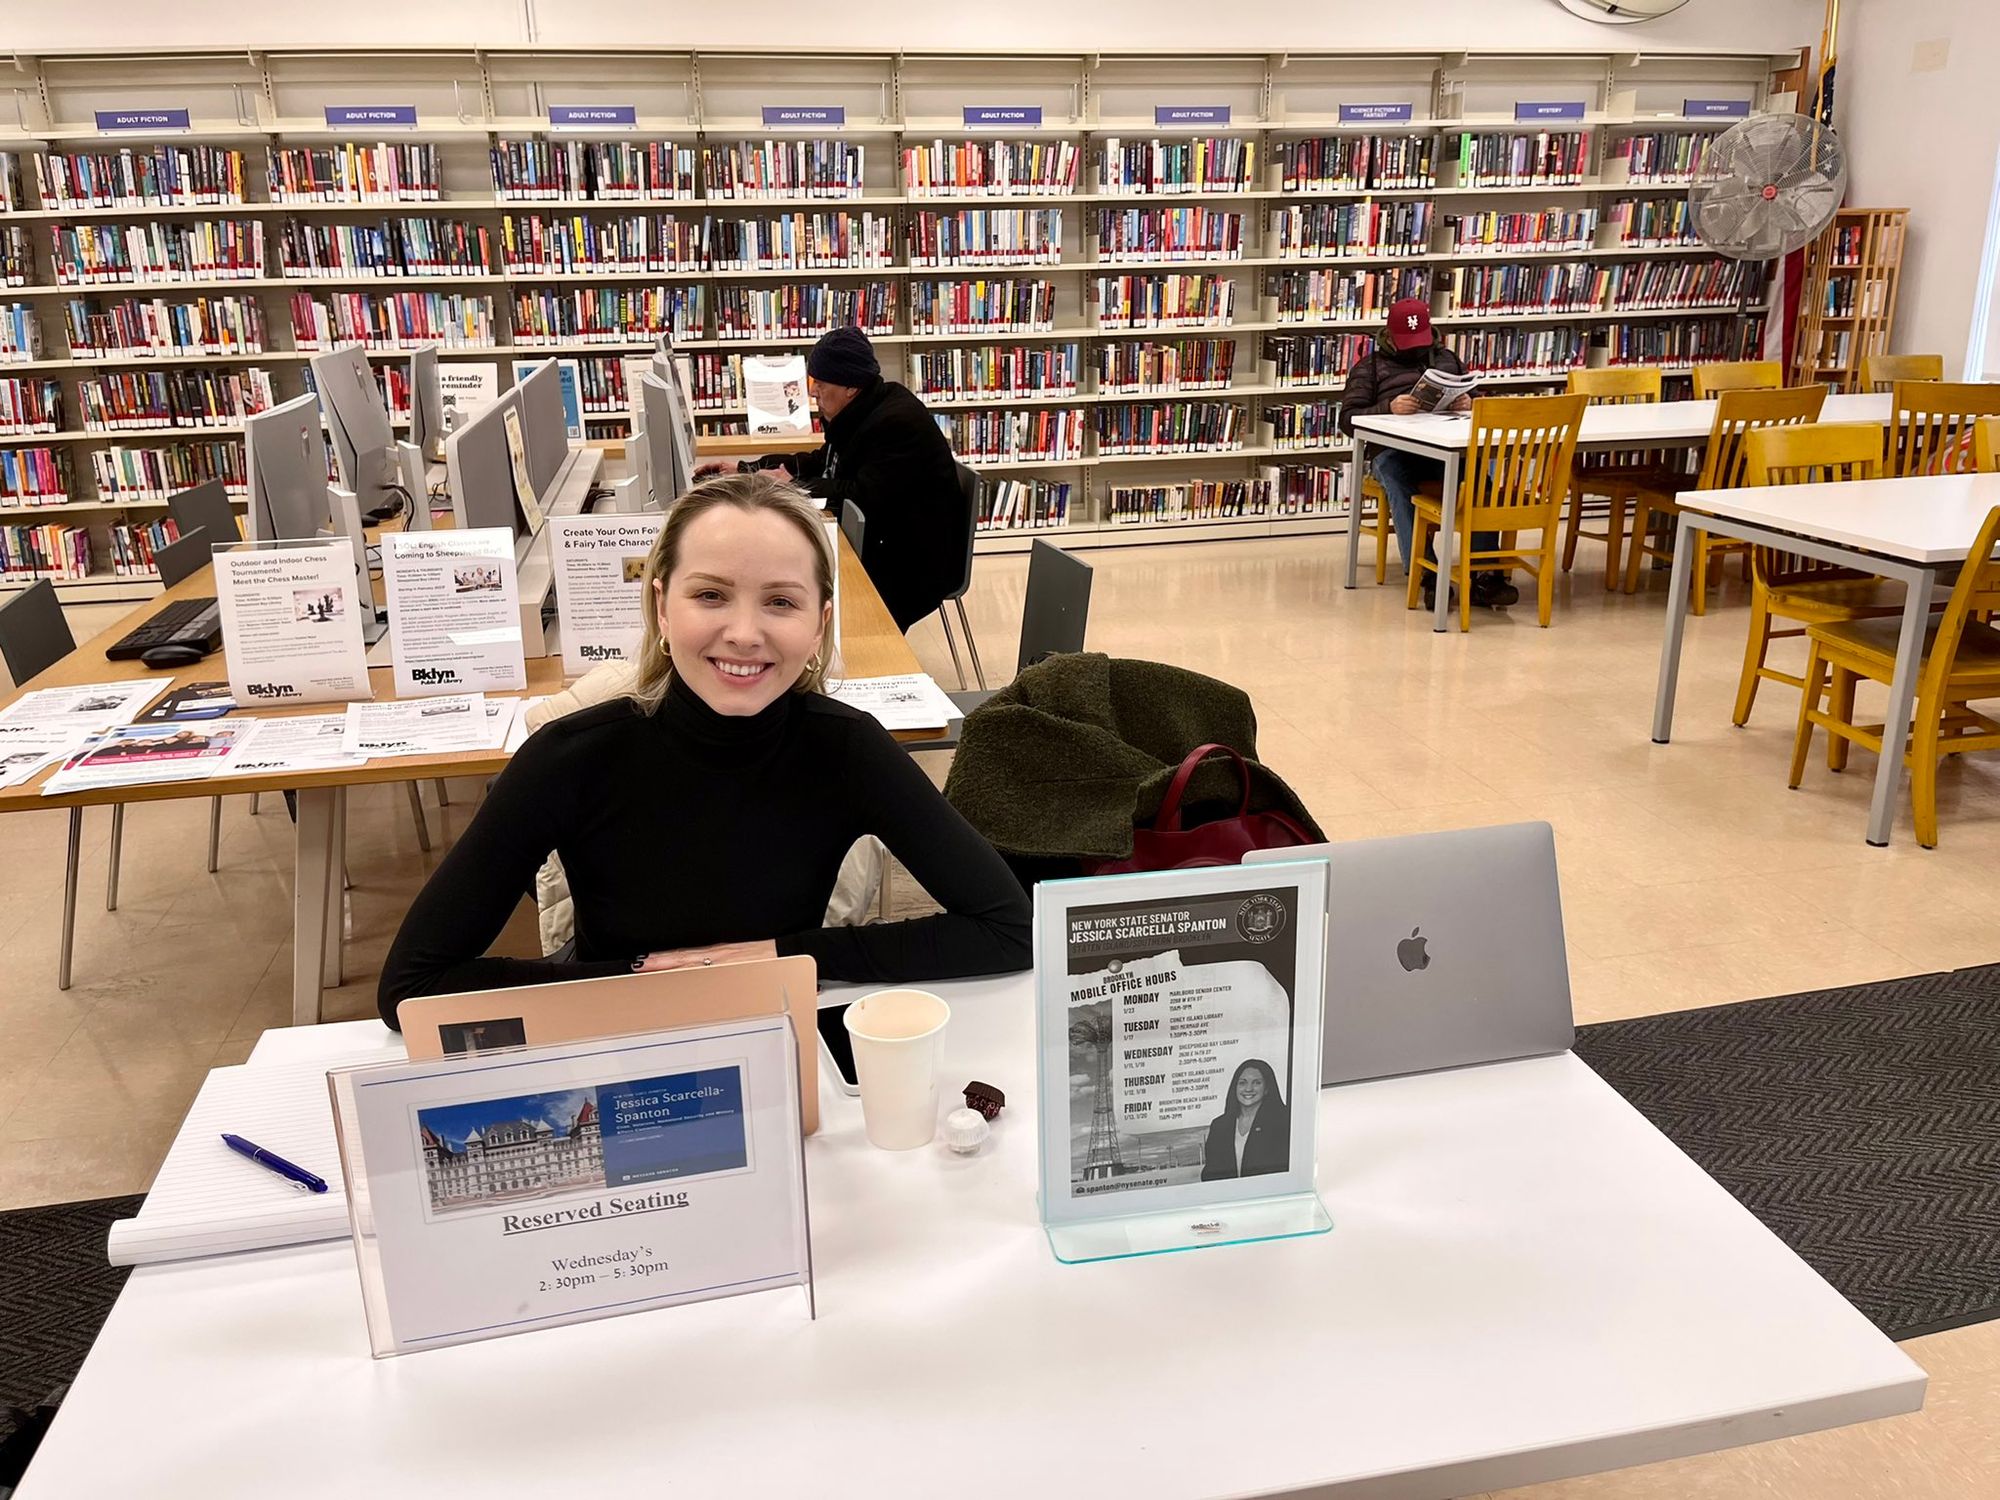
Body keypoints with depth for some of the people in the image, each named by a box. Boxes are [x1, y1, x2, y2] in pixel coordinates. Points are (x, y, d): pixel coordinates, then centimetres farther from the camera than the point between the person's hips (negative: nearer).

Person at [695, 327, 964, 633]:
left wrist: (794, 486, -17)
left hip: (915, 563, -9)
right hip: (881, 543, 9)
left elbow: (865, 499, -29)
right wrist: (745, 470, 10)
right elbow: (822, 462, 18)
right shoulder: (866, 411, 7)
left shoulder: (898, 422, -23)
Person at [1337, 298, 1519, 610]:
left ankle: (1484, 574, -38)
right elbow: (1348, 419, 8)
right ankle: (1428, 575, -40)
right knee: (1400, 488, -38)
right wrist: (1389, 408, -10)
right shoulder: (1370, 367, 21)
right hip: (1394, 448, -2)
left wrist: (1468, 404, 2)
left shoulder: (1447, 359, 31)